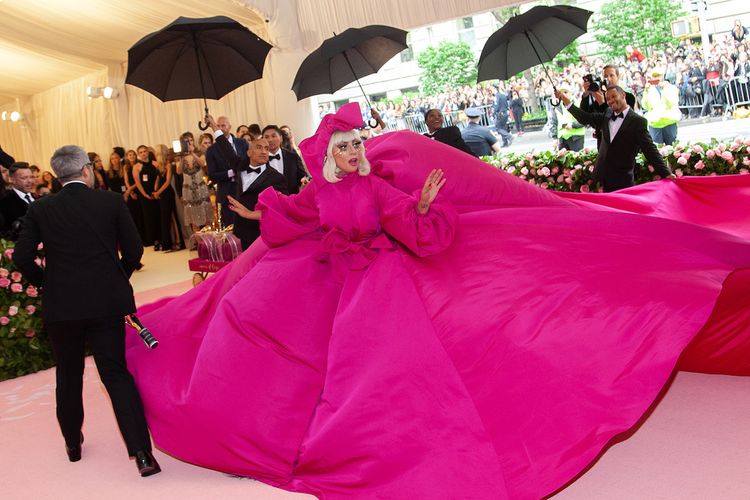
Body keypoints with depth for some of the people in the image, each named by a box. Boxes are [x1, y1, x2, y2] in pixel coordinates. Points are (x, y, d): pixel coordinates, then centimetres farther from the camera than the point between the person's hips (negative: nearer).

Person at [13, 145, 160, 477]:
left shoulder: (40, 209, 0)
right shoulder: (112, 201, -3)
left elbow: (22, 258, -4)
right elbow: (134, 250, -1)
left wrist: (46, 282, 14)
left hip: (60, 305, 1)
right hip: (107, 303, -1)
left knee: (69, 376, 18)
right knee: (116, 374, 3)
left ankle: (73, 443, 35)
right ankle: (141, 452, -6)